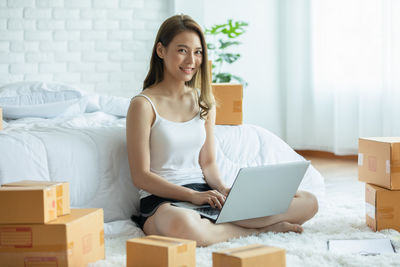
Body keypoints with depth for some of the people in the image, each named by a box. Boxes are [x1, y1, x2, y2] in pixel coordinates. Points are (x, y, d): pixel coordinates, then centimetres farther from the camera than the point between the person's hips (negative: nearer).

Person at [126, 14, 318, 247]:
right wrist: (193, 195, -19)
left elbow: (208, 162, 14)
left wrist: (224, 188, -8)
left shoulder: (204, 101, 14)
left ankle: (215, 227, -18)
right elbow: (141, 176, -8)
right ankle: (258, 228, -19)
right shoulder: (143, 105, -5)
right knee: (181, 225, -46)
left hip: (204, 195, 6)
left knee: (308, 202, -7)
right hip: (162, 199, -5)